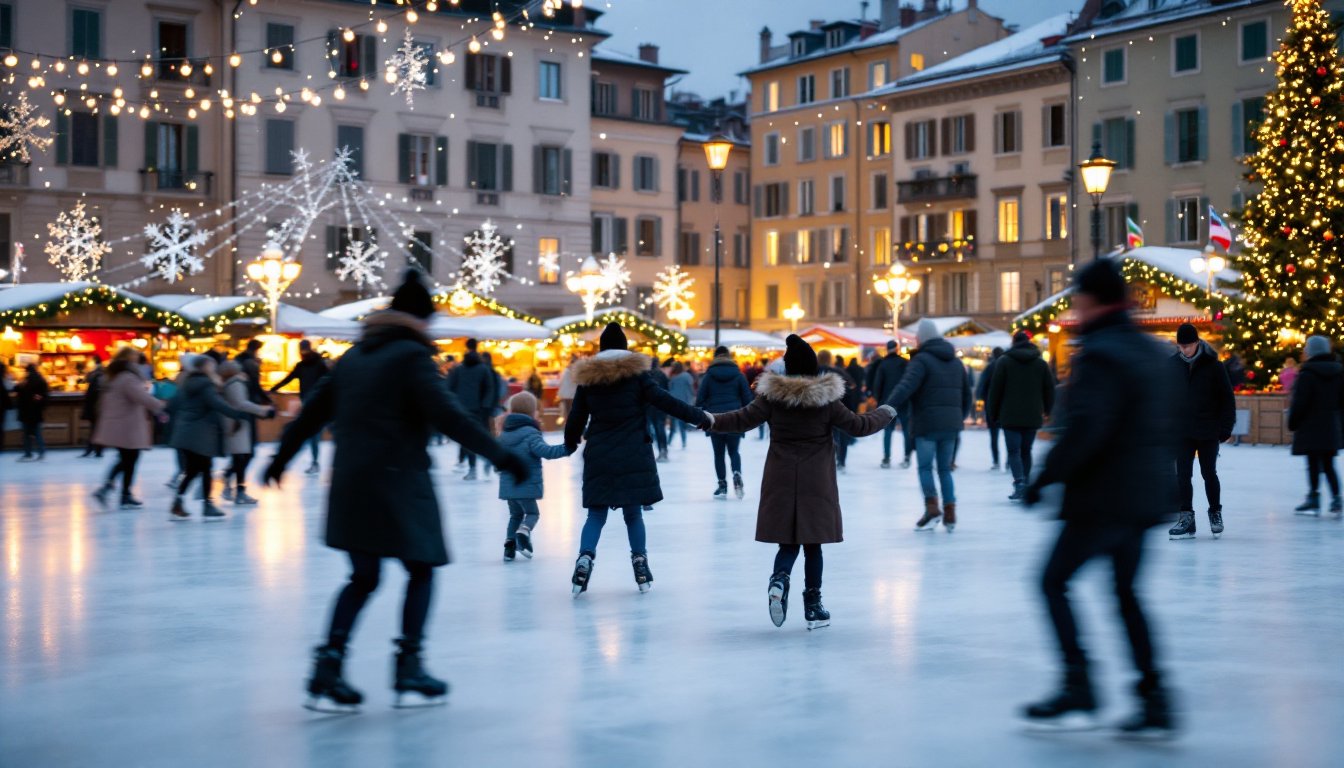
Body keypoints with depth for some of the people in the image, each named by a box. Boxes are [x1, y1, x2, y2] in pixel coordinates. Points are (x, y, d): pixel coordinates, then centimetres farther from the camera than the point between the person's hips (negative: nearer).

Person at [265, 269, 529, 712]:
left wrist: (282, 456, 31)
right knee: (421, 570, 8)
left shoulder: (354, 357, 13)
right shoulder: (412, 356, -8)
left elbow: (313, 411, 19)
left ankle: (327, 668, 2)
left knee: (363, 578, 13)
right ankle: (409, 669, 5)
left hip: (350, 485, 7)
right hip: (398, 482, -7)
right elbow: (448, 415, -17)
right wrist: (500, 456, -16)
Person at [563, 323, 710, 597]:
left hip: (598, 457, 1)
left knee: (596, 515, 6)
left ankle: (585, 556, -16)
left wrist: (571, 445, 29)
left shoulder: (588, 377, 6)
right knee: (633, 513, 10)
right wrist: (699, 416, -7)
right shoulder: (637, 371, -1)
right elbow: (662, 400, -10)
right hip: (633, 455, -1)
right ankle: (640, 562, 4)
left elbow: (576, 418, 11)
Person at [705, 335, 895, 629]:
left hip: (780, 483, 1)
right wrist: (884, 414, 18)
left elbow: (743, 419, -5)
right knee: (812, 544, 8)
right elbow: (858, 426, 1)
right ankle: (813, 606, 12)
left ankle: (779, 579, -21)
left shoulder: (772, 396, -4)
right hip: (816, 484, -1)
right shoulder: (826, 400, -5)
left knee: (787, 542, 9)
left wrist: (712, 420, 10)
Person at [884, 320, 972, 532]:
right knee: (945, 468, 12)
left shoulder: (921, 360, -7)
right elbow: (967, 394, 22)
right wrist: (960, 418, 35)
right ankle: (950, 514, 8)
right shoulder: (956, 362, 16)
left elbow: (906, 387, -22)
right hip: (950, 425, 6)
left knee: (925, 467, 1)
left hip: (927, 424, -6)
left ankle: (932, 507, -13)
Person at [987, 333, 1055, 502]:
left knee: (1014, 451, -3)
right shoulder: (1041, 363, 7)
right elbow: (1049, 389, 9)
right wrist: (1046, 410, 22)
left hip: (1010, 417, -3)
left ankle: (1019, 483, -22)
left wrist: (992, 414, 5)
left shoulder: (1004, 361, -2)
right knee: (1026, 451, 13)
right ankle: (1024, 485, 15)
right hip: (1032, 417, 3)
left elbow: (995, 390, -3)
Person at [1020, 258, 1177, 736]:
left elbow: (1084, 429, -24)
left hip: (1102, 498, -9)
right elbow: (1167, 422, 19)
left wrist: (1045, 478, -17)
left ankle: (1079, 693, -1)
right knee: (1126, 593, 15)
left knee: (1054, 582, 3)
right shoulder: (1151, 352, 13)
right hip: (1146, 497, 9)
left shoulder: (1099, 355, -15)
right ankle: (1154, 702, 11)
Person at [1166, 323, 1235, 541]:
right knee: (1183, 475, -1)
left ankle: (1215, 513, 26)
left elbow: (1227, 398, -4)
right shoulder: (1173, 363, 0)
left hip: (1208, 432, -2)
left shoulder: (1212, 365, -7)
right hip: (1182, 431, 2)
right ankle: (1186, 517, 5)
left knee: (1209, 473, 8)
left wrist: (1225, 427, -7)